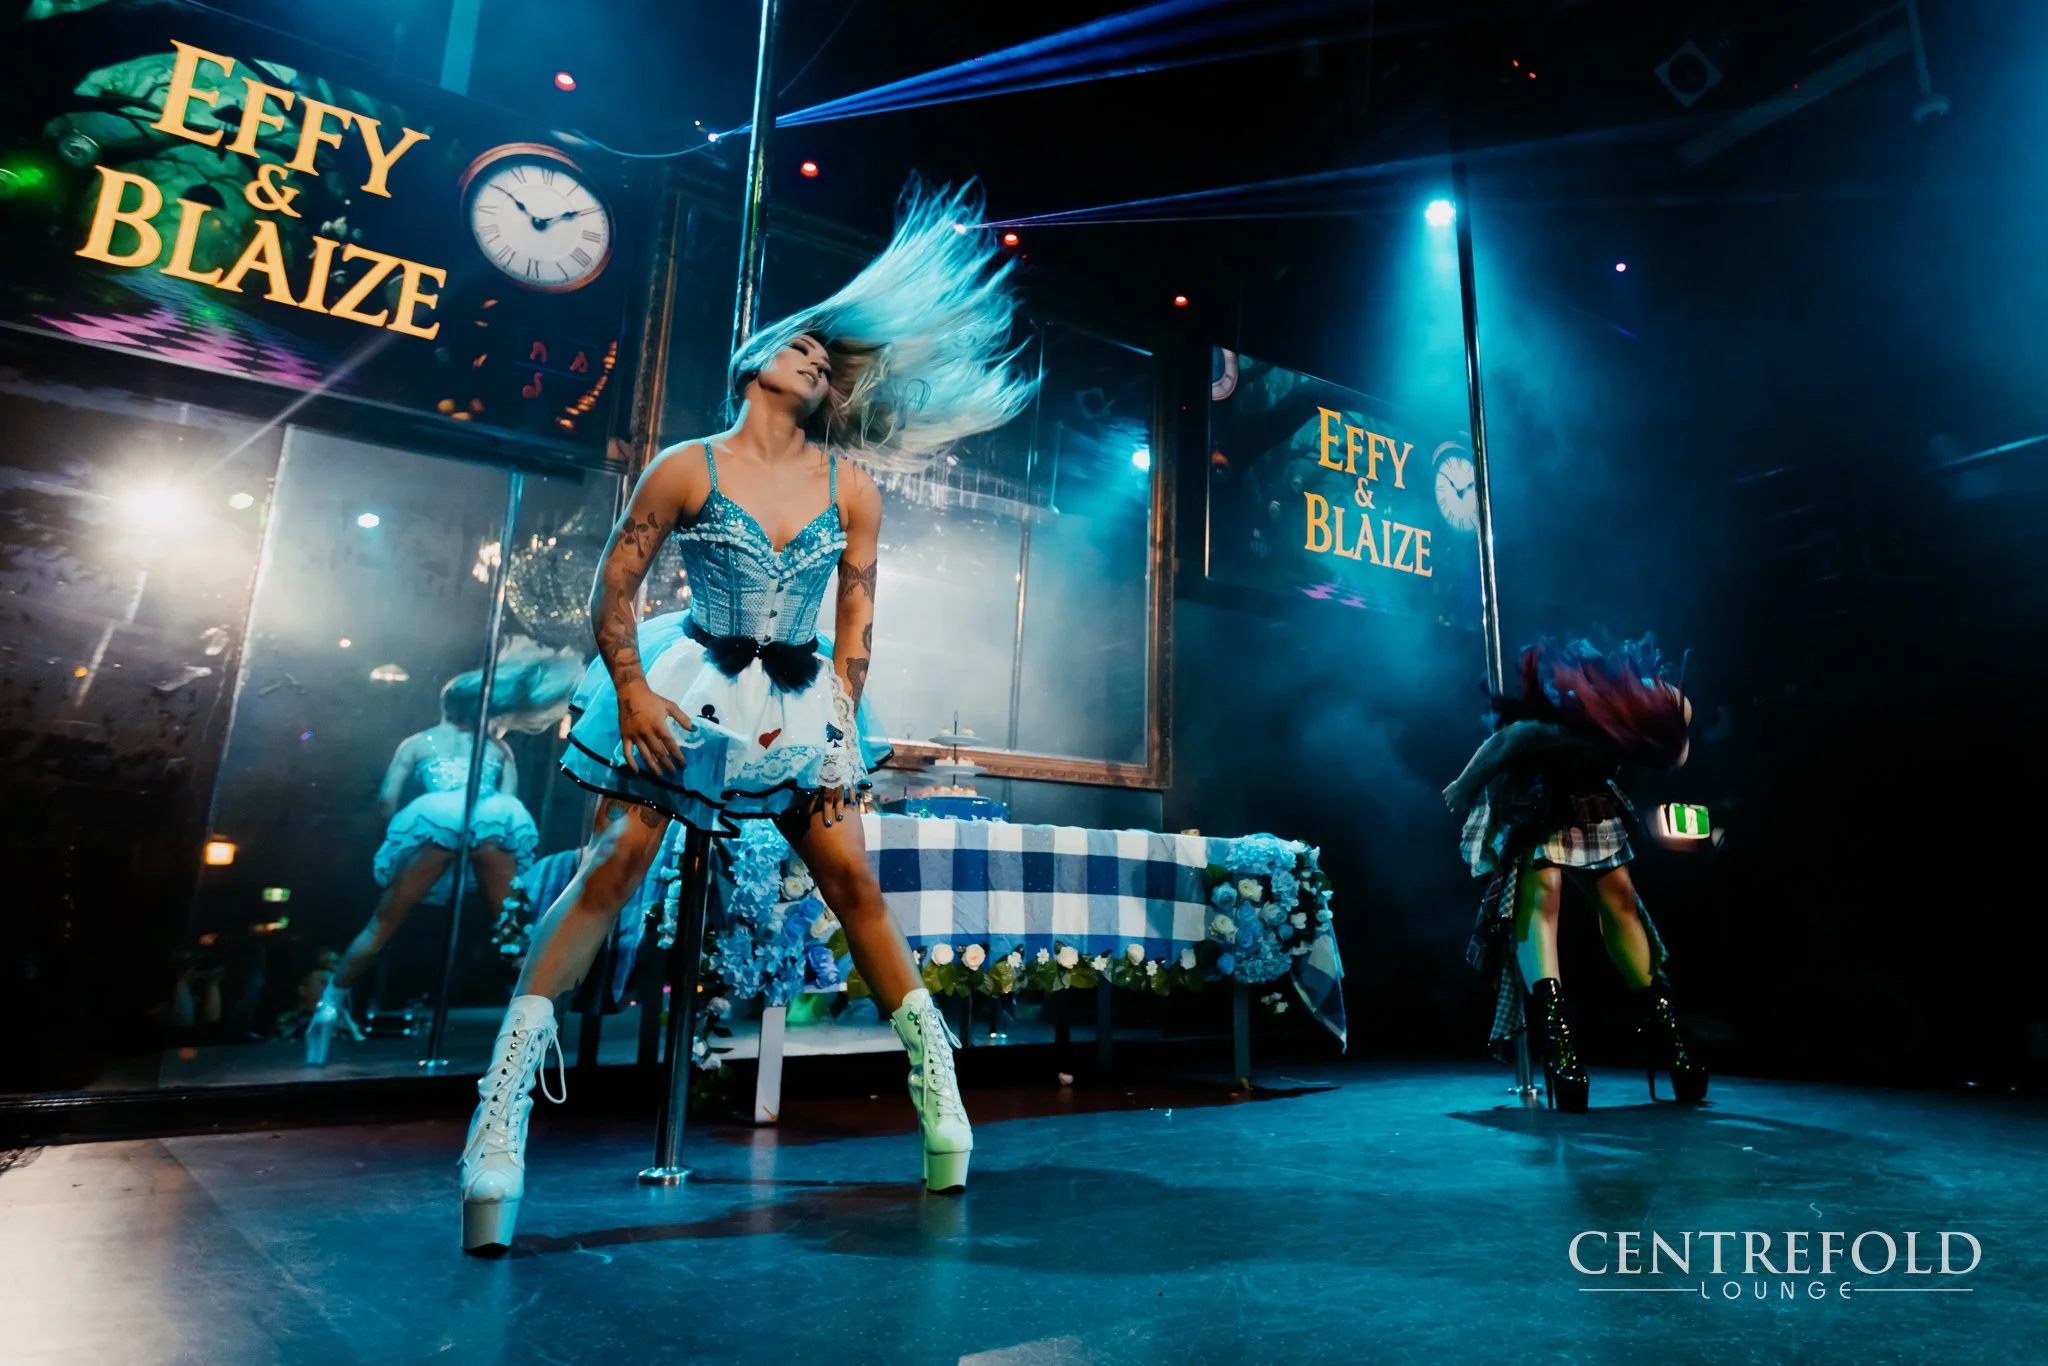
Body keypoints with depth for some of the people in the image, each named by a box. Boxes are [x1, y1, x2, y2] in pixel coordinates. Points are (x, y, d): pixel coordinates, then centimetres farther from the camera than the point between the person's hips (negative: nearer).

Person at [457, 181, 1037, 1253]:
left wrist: (842, 724, 0)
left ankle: (933, 1068, 16)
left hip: (803, 709, 2)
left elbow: (857, 617, 5)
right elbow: (612, 584, 0)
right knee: (610, 870, -8)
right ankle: (505, 1092, 3)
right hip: (690, 693, -2)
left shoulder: (852, 489, 4)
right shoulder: (688, 468, -3)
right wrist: (631, 688, -9)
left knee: (853, 885, 1)